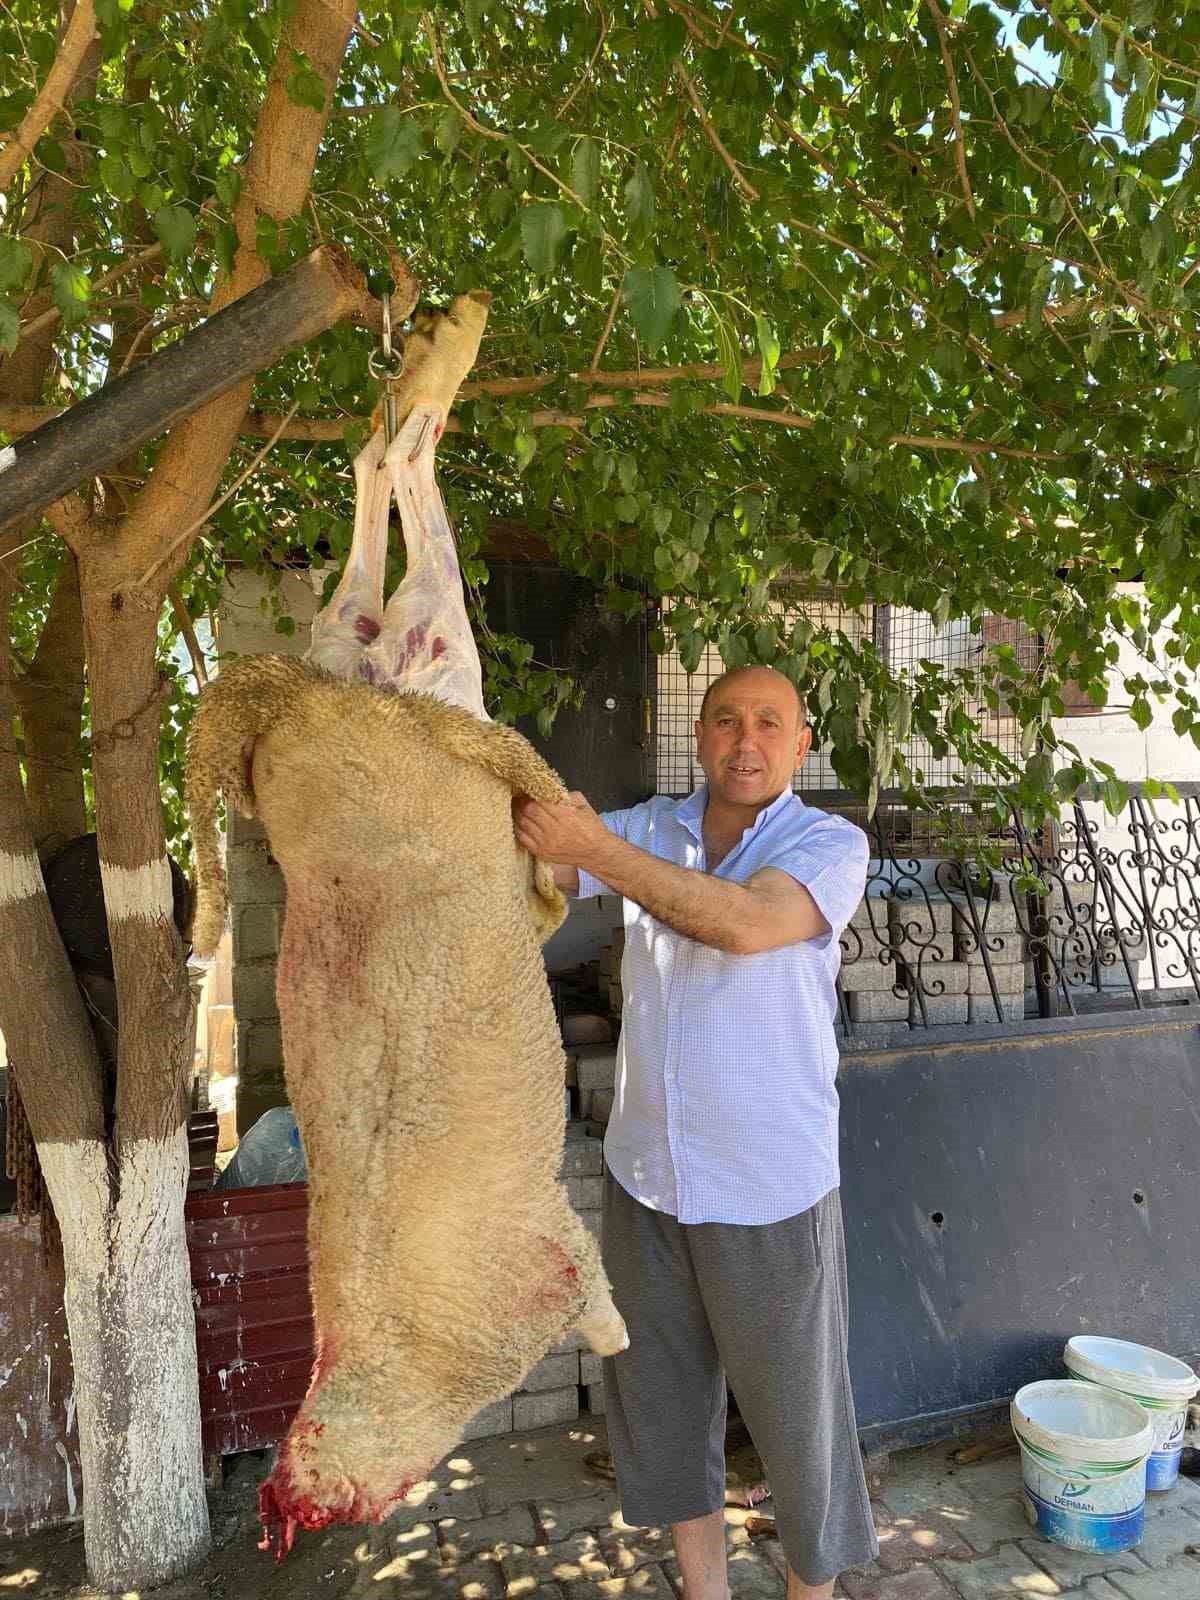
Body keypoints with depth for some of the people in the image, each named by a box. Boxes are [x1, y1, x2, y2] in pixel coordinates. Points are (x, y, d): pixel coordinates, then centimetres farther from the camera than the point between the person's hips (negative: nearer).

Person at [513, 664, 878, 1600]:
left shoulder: (832, 845, -10)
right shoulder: (650, 829, 2)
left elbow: (746, 923, -28)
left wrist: (598, 852, -27)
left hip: (771, 1191, -4)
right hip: (646, 1175, 4)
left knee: (796, 1413, 13)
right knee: (662, 1400, 19)